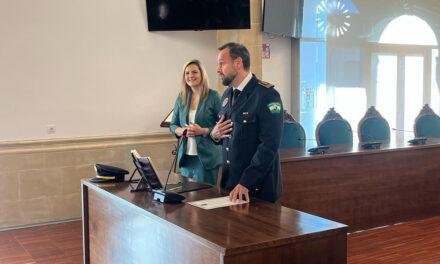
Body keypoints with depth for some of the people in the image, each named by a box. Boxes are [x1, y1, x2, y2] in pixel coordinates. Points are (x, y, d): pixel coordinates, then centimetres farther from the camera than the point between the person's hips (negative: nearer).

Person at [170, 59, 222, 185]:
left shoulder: (213, 96, -5)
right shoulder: (181, 97, 8)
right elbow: (173, 125, 13)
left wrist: (203, 131, -20)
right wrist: (183, 131, -7)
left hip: (206, 156, -4)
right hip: (185, 155, 4)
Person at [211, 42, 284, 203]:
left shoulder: (267, 95, -15)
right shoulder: (227, 94, 11)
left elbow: (269, 145, -20)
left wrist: (246, 182, -23)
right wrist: (215, 134, -3)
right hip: (229, 183, 7)